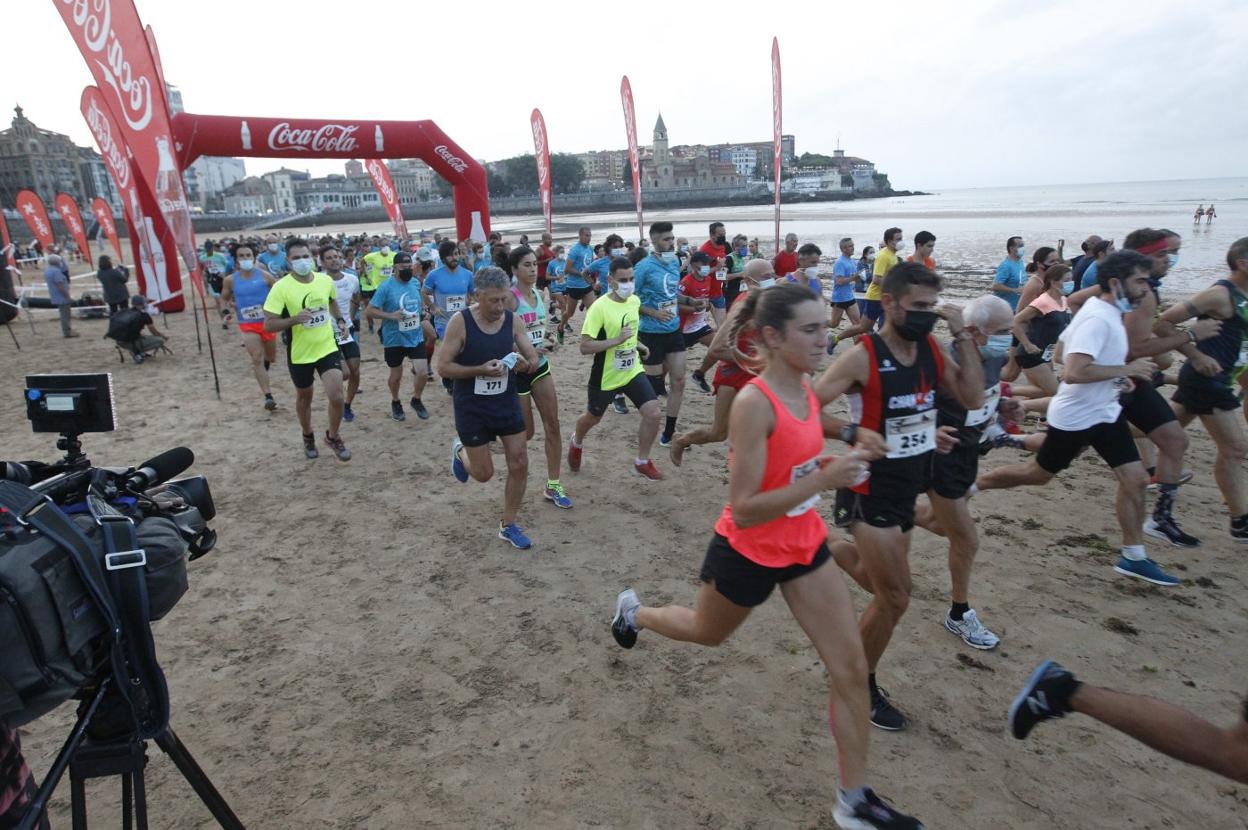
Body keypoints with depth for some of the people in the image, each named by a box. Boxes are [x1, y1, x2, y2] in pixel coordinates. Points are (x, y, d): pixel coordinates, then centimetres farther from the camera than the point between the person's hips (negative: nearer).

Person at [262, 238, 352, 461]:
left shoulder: (326, 280, -4)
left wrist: (340, 320, 5)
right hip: (300, 354, -2)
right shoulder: (281, 287, -17)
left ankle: (333, 437, 15)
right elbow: (268, 325, -17)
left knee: (337, 396, -11)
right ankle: (308, 436, 43)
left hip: (328, 348, 2)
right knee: (304, 398, 17)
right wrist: (295, 319, -31)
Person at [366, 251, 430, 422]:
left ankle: (416, 400, 23)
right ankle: (395, 403, 40)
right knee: (396, 375, 13)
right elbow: (368, 312, -16)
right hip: (394, 339, -3)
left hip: (416, 337, 4)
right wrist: (391, 315, -25)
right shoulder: (386, 287, -16)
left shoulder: (415, 282, 1)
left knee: (423, 373, -4)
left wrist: (421, 315, 6)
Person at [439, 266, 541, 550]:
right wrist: (481, 370, -28)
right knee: (484, 473, 5)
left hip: (507, 403, 4)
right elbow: (443, 367, -16)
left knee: (519, 465, 2)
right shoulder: (460, 321, -17)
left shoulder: (513, 320, -6)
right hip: (471, 408, -4)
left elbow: (534, 360, 1)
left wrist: (525, 364, -24)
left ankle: (508, 526, 20)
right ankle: (460, 451, 40)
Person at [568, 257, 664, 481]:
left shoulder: (635, 301, -1)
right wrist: (617, 340, -31)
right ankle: (576, 443, 51)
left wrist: (637, 344, 9)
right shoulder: (600, 307, -22)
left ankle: (642, 462, 10)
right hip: (606, 376, -4)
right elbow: (584, 347, -25)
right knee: (593, 418, 17)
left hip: (632, 371, 5)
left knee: (653, 413, -10)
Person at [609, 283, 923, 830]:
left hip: (804, 546, 7)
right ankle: (633, 611, 54)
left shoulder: (805, 388, -4)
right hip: (747, 553, -6)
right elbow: (742, 510, -29)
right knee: (707, 634, 23)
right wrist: (823, 480, -34)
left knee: (851, 669, 5)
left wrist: (833, 464, -3)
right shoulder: (753, 404, -28)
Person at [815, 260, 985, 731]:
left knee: (885, 587, 21)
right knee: (895, 599, 0)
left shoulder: (932, 350, 2)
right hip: (871, 491, -7)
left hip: (910, 486, 7)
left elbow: (973, 399, -6)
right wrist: (856, 435, -30)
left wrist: (962, 335, -10)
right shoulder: (863, 357, -19)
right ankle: (860, 685, 20)